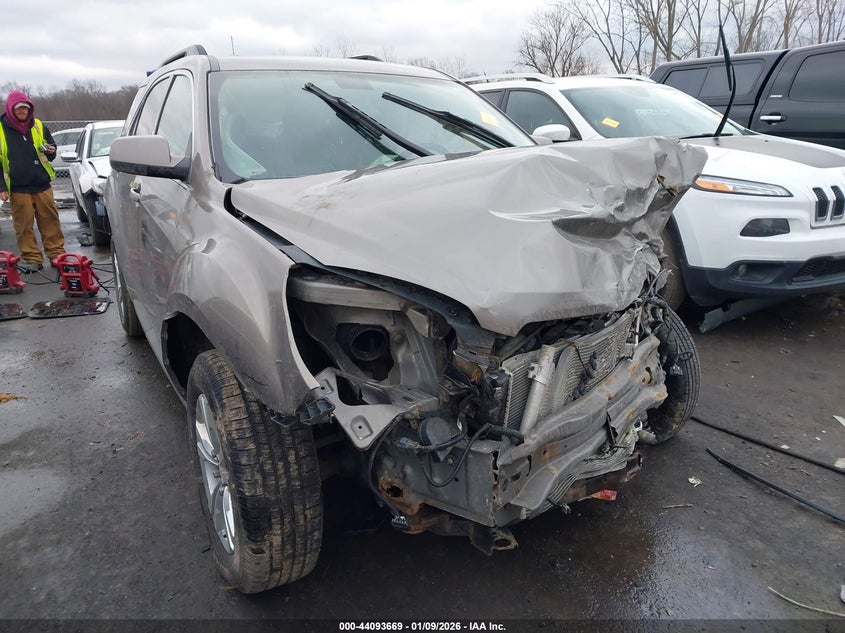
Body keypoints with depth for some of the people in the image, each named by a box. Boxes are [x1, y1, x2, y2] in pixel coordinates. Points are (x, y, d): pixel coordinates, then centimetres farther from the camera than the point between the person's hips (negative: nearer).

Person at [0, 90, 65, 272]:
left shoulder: (38, 126, 8)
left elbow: (51, 150, 19)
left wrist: (50, 151, -7)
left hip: (42, 185, 2)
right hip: (18, 188, -2)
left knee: (50, 220, 4)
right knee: (24, 225, 1)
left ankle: (57, 254, 12)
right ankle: (31, 258, 7)